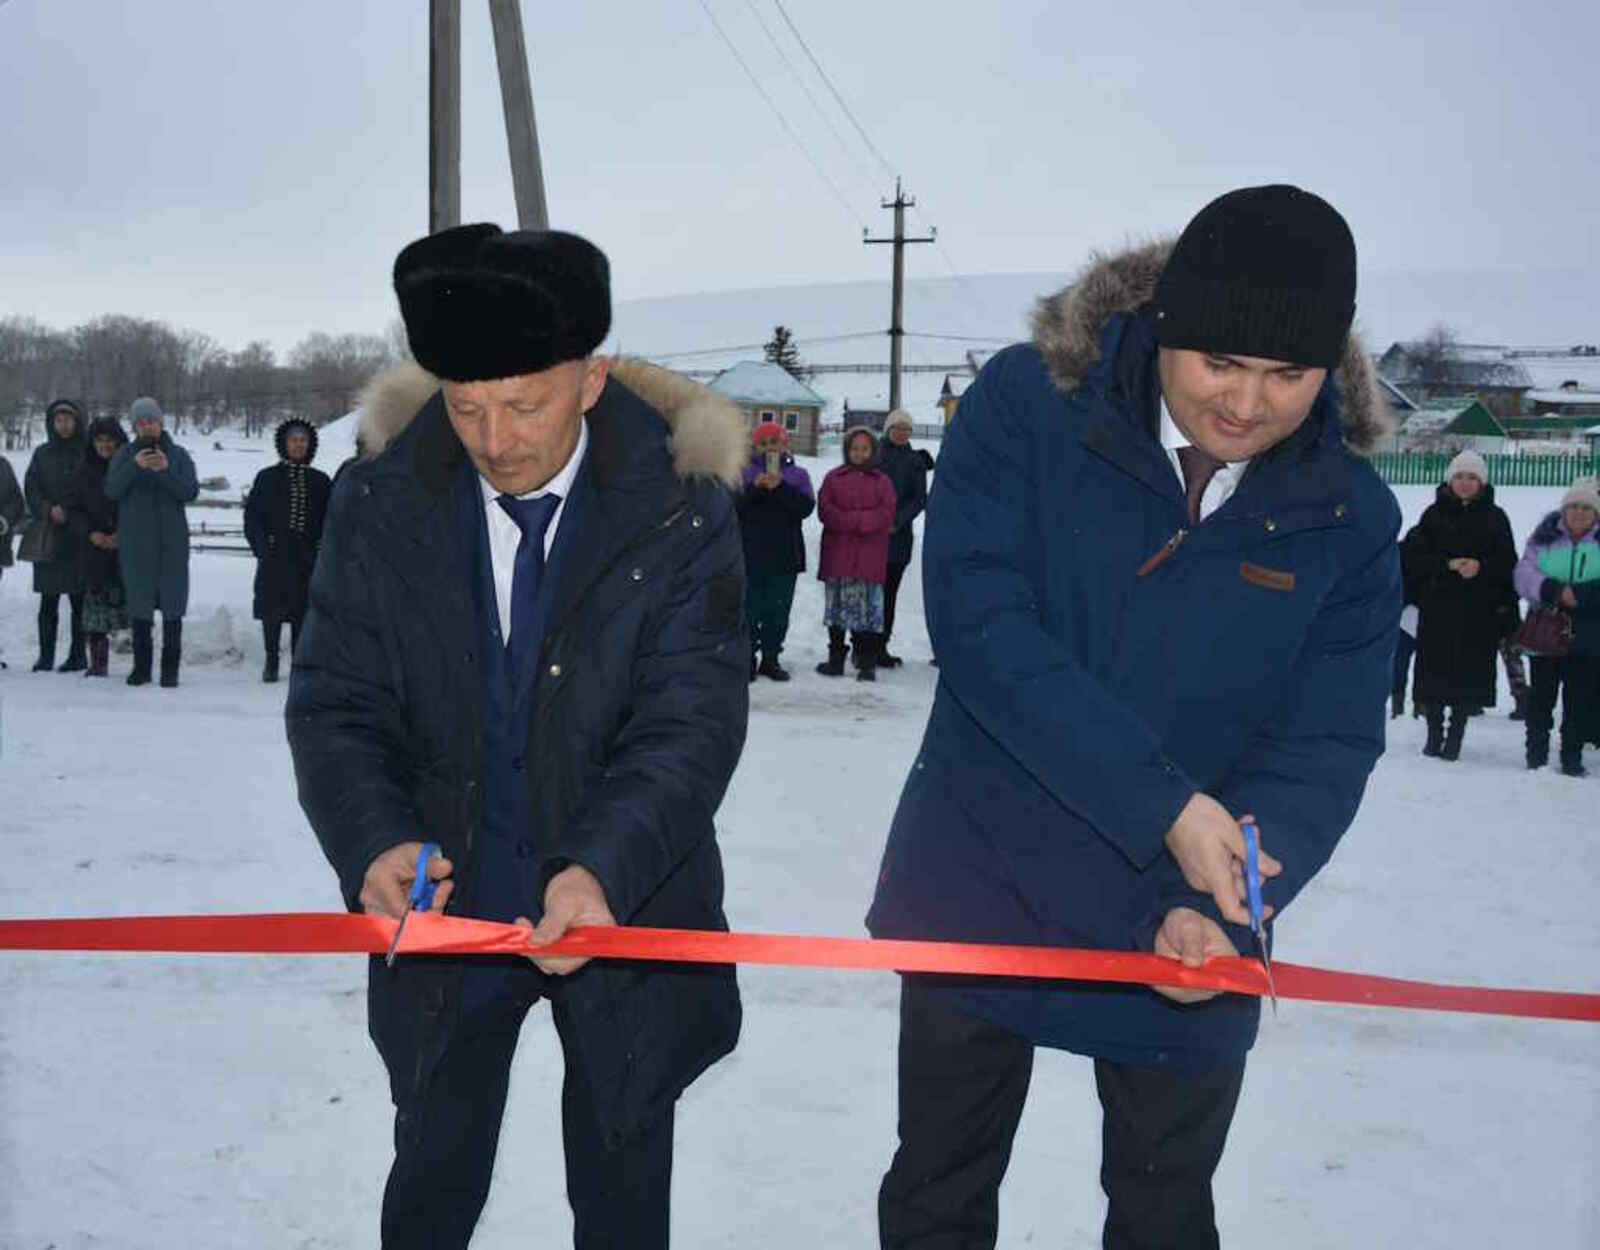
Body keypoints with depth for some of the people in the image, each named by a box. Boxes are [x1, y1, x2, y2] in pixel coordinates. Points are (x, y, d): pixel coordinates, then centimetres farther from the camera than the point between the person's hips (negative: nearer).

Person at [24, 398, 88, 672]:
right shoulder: (42, 454, 12)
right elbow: (31, 489, 5)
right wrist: (49, 510, -12)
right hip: (49, 536, 2)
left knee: (79, 598, -2)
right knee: (48, 599, 2)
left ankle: (78, 654, 5)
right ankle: (45, 655, 6)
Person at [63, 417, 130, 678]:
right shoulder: (83, 473, 9)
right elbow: (73, 509, 9)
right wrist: (90, 534, -7)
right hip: (94, 549, 2)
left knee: (133, 602, -8)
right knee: (96, 602, 1)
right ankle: (98, 663, 8)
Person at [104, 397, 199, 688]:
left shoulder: (178, 455, 7)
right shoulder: (125, 455, 7)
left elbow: (190, 491, -6)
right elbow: (112, 490, -7)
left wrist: (165, 470, -22)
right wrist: (135, 466, -22)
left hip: (172, 542, 0)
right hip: (135, 541, 1)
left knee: (173, 603, -2)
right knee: (139, 604, 3)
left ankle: (170, 668, 4)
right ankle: (141, 666, 11)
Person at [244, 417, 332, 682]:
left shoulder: (320, 481, 10)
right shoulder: (267, 478, 6)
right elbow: (252, 516, 5)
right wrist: (262, 548, -6)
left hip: (308, 559, 1)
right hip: (275, 559, -1)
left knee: (303, 611, -1)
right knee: (272, 610, -2)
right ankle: (271, 661, 10)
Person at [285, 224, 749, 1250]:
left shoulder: (681, 509, -15)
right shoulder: (381, 502, -8)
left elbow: (693, 723, -18)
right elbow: (337, 701, -6)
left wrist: (601, 869, -34)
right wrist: (372, 842, -25)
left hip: (626, 908, -1)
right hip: (446, 902, 2)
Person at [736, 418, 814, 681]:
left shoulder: (797, 475, 8)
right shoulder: (744, 472, 6)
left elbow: (806, 507, -8)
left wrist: (780, 487, -19)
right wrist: (754, 488, -19)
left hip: (785, 556, 1)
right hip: (750, 554, -1)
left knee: (778, 610, 6)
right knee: (750, 608, -1)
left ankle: (770, 658, 16)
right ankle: (748, 657, 7)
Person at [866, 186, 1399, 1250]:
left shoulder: (1350, 518, -8)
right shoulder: (1027, 405, -14)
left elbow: (1326, 749, -10)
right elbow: (979, 623, -23)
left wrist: (1218, 909, -28)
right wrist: (1166, 806, -29)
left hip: (1188, 938, 2)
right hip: (979, 899, -1)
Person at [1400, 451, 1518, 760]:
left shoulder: (1495, 518, 7)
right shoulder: (1434, 514, 7)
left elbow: (1508, 563, 3)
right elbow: (1412, 555, -1)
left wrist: (1481, 566, -16)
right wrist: (1449, 564, -14)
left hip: (1479, 612, 0)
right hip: (1437, 609, 0)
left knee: (1469, 675, -2)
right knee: (1434, 671, 0)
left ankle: (1455, 736, 9)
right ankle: (1434, 735, 13)